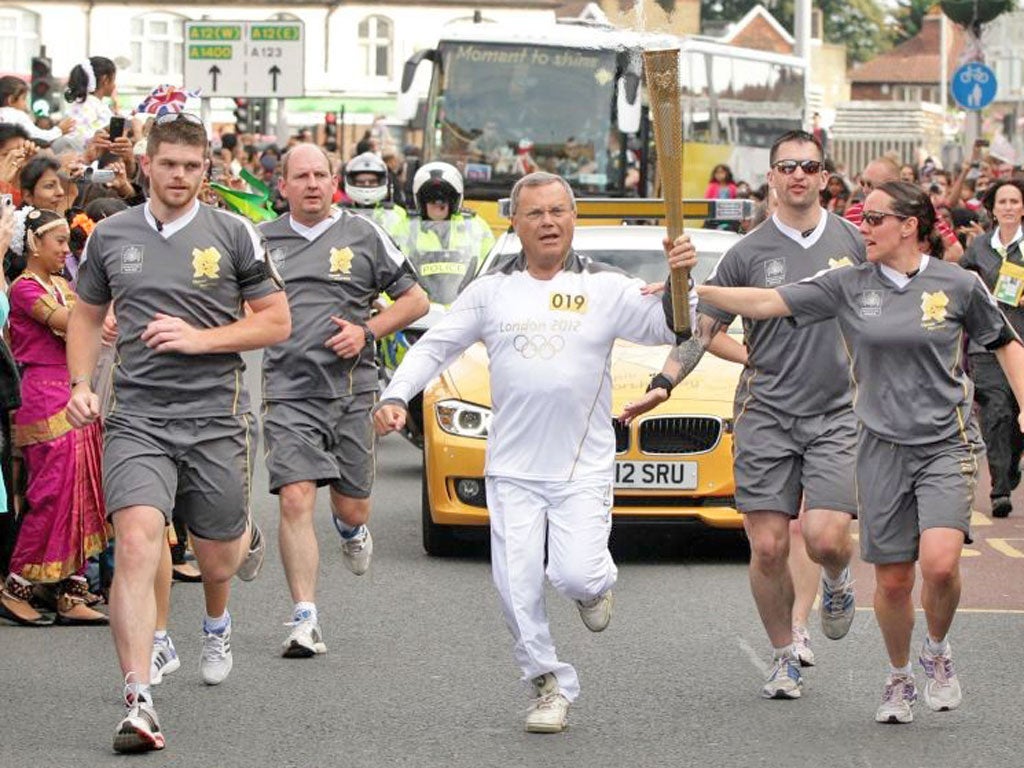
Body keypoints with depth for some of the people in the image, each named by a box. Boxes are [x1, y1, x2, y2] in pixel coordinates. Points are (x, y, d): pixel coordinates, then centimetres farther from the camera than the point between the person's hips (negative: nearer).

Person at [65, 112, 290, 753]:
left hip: (216, 416, 0)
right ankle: (139, 701, -21)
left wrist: (200, 338, -10)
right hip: (137, 417, 0)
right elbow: (88, 316, 20)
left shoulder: (234, 235, 1)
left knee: (217, 561, 11)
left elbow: (276, 321, 3)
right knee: (137, 542, -20)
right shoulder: (110, 236, 7)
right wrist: (81, 385, 5)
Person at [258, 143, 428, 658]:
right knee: (296, 501, -14)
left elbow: (415, 300, 9)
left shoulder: (363, 235, 5)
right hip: (288, 393, -1)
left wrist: (367, 331, -5)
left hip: (350, 389, 1)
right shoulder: (262, 241, 7)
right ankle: (305, 620, -12)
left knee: (351, 507, 9)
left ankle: (351, 530, 48)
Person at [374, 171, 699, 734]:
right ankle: (550, 687, 13)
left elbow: (663, 328, -6)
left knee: (575, 575, -15)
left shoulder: (606, 288, 4)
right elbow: (434, 346, 10)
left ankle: (595, 583, 22)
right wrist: (396, 396, -4)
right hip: (512, 470, 2)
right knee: (517, 586, -4)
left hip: (583, 469, -2)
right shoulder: (492, 290, 9)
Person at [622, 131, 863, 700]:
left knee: (826, 537, -15)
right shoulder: (749, 253, 2)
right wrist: (665, 384, -10)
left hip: (836, 412, 0)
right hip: (766, 413, 0)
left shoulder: (851, 241, 6)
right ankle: (784, 658, 14)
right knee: (768, 547, -5)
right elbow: (702, 329, 3)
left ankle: (838, 580, 21)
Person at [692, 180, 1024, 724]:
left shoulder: (958, 285, -1)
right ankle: (898, 679, 28)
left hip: (946, 443, -2)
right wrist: (693, 290, -10)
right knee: (892, 580, 4)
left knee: (940, 562, -21)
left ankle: (937, 650, 9)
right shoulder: (849, 286, 2)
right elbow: (767, 303, -1)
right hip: (882, 448, 2)